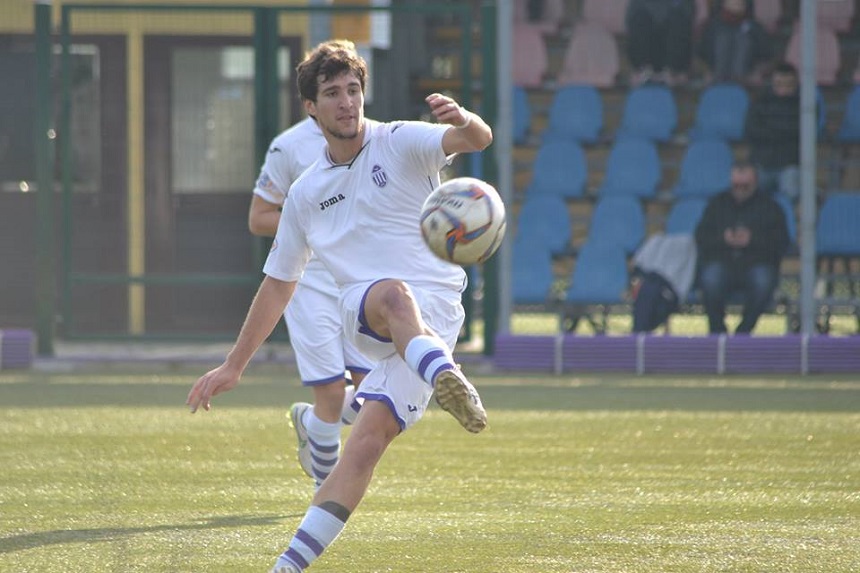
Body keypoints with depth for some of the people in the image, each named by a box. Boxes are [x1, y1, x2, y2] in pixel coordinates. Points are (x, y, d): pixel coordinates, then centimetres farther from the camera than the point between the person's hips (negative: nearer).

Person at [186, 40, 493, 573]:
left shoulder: (401, 143, 4)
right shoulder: (306, 193, 17)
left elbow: (478, 140, -15)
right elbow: (278, 284, 26)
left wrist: (463, 121, -41)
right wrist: (233, 367, 27)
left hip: (435, 315, -2)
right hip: (361, 310, 2)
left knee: (368, 441, -20)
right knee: (395, 294, -37)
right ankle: (443, 376, -71)